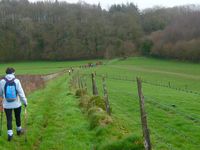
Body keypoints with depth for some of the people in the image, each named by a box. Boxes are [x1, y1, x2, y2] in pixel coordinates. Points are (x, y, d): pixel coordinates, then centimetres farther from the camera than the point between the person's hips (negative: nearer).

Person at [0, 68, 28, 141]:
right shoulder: (16, 81, -13)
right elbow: (21, 93, -12)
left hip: (7, 105, 0)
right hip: (17, 104, 0)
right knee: (18, 117, 20)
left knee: (9, 119, 9)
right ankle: (19, 130, 38)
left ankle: (10, 134, -1)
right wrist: (25, 102, -1)